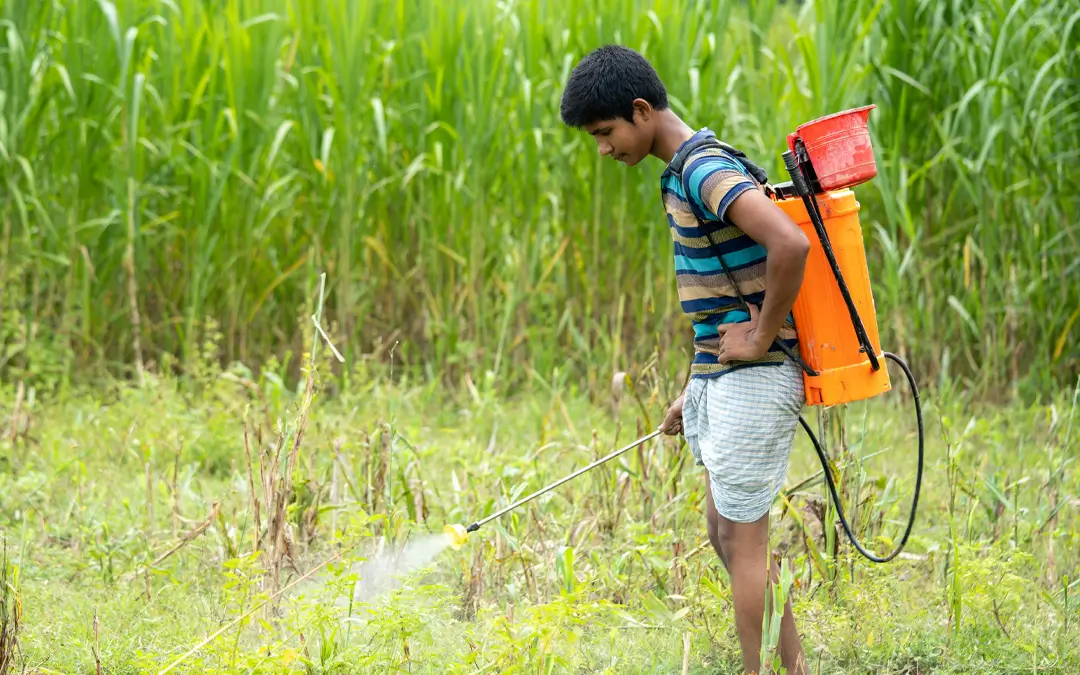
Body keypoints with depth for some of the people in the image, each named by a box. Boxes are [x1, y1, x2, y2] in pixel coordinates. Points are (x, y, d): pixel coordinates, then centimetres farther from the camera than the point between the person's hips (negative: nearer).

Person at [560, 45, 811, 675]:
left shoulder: (706, 169, -19)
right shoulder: (686, 171, 14)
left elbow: (791, 244, -34)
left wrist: (762, 338, -22)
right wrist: (695, 391, 21)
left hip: (753, 380, -10)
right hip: (723, 380, 10)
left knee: (742, 539, -2)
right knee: (727, 532, 15)